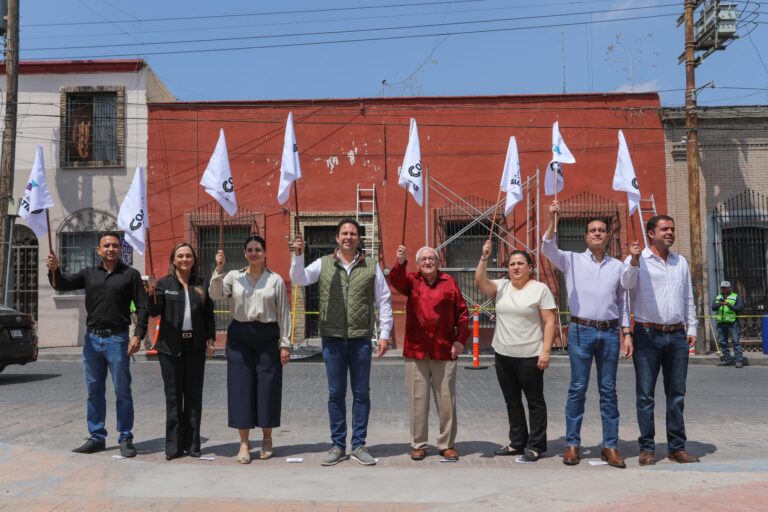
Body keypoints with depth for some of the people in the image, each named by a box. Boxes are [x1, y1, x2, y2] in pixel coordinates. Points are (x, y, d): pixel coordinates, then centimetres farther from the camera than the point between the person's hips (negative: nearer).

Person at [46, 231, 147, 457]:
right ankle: (97, 437, 20)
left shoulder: (130, 274, 0)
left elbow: (142, 307, -3)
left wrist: (138, 335, -13)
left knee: (122, 392, 0)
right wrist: (54, 270, -20)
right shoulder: (89, 273, 10)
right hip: (92, 338, 4)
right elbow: (62, 285, 2)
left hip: (117, 339, -4)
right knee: (94, 392, 10)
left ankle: (125, 439, 8)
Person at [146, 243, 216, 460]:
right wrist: (151, 295, -21)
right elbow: (154, 312, -3)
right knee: (173, 396, 3)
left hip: (195, 346, 2)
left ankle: (192, 444, 13)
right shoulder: (164, 284, 3)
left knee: (194, 395, 6)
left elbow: (208, 313, 10)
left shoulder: (201, 285, 8)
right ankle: (173, 446, 10)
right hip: (171, 346, -2)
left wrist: (211, 338, 1)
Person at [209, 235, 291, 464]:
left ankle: (267, 438, 20)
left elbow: (284, 313, 3)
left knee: (267, 386, 2)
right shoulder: (234, 276, 7)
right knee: (241, 386, 1)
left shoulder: (276, 280, 4)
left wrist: (284, 343, -1)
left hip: (267, 336, -1)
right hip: (239, 335, 1)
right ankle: (244, 443, 10)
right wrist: (219, 269, -17)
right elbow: (215, 294, -9)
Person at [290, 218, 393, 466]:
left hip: (361, 338, 0)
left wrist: (384, 334, -1)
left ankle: (359, 445, 17)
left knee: (361, 393, 6)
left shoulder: (371, 267, 4)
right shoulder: (323, 264, 5)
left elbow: (383, 301, 5)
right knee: (336, 393, 7)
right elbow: (299, 279, -4)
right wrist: (298, 255, -18)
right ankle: (338, 446, 18)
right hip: (333, 338, 0)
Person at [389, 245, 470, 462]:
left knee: (446, 400, 6)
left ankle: (447, 444, 19)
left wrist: (460, 339, -4)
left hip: (444, 352, 0)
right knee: (418, 399, 5)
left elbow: (462, 312, 6)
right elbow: (396, 281, -17)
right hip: (416, 351, 0)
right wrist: (400, 263, -37)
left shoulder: (449, 282, 6)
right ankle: (418, 445, 17)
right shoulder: (412, 280, 6)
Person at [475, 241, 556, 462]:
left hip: (530, 356, -5)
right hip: (503, 354, 5)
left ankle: (535, 446, 13)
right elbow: (480, 281, -6)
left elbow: (549, 321, -8)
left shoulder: (540, 289, -4)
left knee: (534, 401, 4)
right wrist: (484, 258, -16)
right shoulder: (501, 287, 9)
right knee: (512, 401, 14)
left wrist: (546, 351, -15)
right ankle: (517, 443, 25)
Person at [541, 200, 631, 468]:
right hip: (581, 330, -2)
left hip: (610, 332, 2)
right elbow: (548, 249, -11)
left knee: (608, 389, 6)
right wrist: (552, 219, -23)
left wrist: (627, 333, 7)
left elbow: (622, 302, 15)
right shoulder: (573, 260, 6)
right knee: (578, 388, 0)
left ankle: (610, 446, 12)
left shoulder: (618, 266, 13)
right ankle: (572, 444, 7)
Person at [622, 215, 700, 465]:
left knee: (676, 394, 8)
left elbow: (688, 298, 20)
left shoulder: (681, 262, 15)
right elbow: (627, 283, -20)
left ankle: (677, 447, 17)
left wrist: (691, 328, 13)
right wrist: (634, 261, -37)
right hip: (648, 334, -5)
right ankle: (647, 447, 8)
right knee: (645, 395, 0)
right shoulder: (639, 260, -1)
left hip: (677, 335, 5)